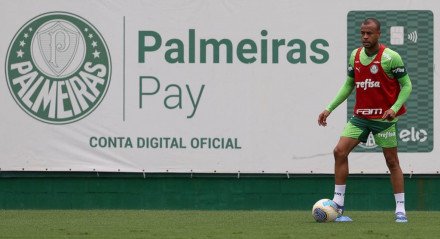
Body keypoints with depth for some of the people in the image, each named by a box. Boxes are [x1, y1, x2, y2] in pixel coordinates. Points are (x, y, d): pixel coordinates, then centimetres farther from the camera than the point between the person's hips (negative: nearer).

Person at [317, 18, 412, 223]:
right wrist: (330, 108, 8)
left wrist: (395, 108, -21)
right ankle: (338, 206, -3)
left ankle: (400, 210, 9)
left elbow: (406, 85, -6)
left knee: (392, 161, 1)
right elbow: (349, 85, 15)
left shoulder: (390, 57, -11)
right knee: (339, 152, -7)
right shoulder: (355, 55, 6)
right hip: (360, 117, 5)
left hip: (384, 118, -5)